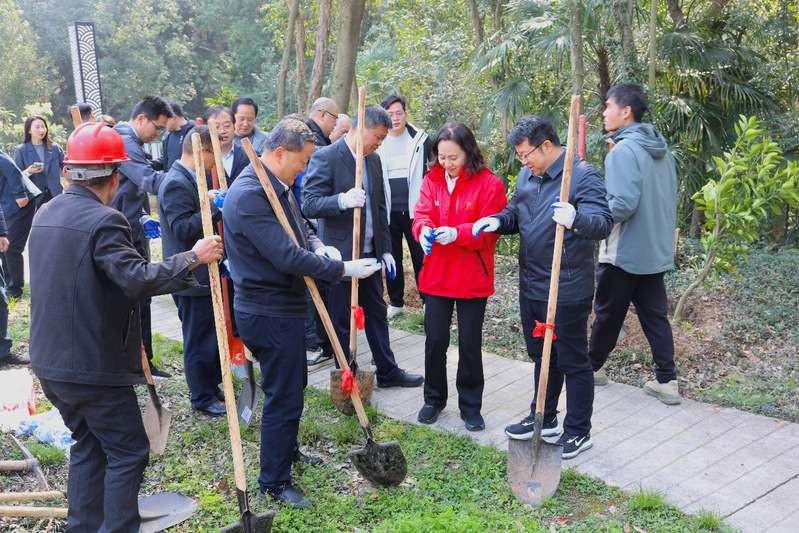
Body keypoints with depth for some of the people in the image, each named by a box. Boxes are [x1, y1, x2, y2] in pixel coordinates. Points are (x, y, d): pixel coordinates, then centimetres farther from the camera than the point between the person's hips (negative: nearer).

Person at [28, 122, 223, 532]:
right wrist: (193, 258, -22)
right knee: (127, 451, 5)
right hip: (93, 367, -8)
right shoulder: (103, 221, -20)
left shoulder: (45, 214, 8)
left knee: (89, 444, 21)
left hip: (50, 362, 9)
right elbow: (139, 279, -30)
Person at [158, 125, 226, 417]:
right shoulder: (177, 184, -20)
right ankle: (203, 398, 14)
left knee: (209, 334, 19)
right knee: (199, 339, 1)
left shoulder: (187, 180, 14)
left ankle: (211, 385, 33)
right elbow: (183, 228, -28)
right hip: (191, 278, -11)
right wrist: (215, 209, -31)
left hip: (200, 274, 11)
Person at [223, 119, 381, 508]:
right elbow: (287, 256, -30)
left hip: (284, 306, 11)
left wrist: (317, 246, -4)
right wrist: (342, 268, -24)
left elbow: (299, 228, 19)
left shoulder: (278, 186, 8)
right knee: (284, 397, 0)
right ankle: (273, 484, 16)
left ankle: (286, 450, 46)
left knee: (293, 385, 25)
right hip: (270, 312, -11)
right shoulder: (249, 195, -25)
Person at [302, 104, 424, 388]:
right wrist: (342, 200, -36)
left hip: (370, 252, 7)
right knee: (341, 320, 5)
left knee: (377, 313, 16)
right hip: (340, 252, -7)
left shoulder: (374, 160, 9)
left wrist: (385, 249, 11)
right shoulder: (325, 157, -13)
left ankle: (388, 371, 29)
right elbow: (309, 205, -19)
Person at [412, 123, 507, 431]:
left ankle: (470, 406, 24)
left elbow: (490, 230, -13)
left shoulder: (489, 184, -10)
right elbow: (421, 215, -2)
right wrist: (424, 230, -26)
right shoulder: (432, 180, 3)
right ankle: (434, 398, 29)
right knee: (435, 341, 10)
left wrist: (457, 233, -28)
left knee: (470, 345, 7)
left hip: (473, 278, -3)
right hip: (436, 275, 3)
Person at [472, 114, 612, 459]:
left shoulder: (583, 176, -16)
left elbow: (603, 223, -25)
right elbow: (515, 213, 20)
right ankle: (544, 418, 38)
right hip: (531, 286, 8)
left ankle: (578, 432, 20)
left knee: (572, 361, 5)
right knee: (541, 355, 21)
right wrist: (497, 221, -3)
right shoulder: (527, 176, 9)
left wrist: (576, 219, -47)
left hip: (567, 291, -8)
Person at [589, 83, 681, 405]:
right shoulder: (660, 149, 9)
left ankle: (593, 366, 27)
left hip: (624, 252, -7)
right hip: (656, 250, 7)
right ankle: (667, 381, 11)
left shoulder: (623, 151, -18)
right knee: (654, 313, 10)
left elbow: (623, 205, -25)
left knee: (608, 312, 10)